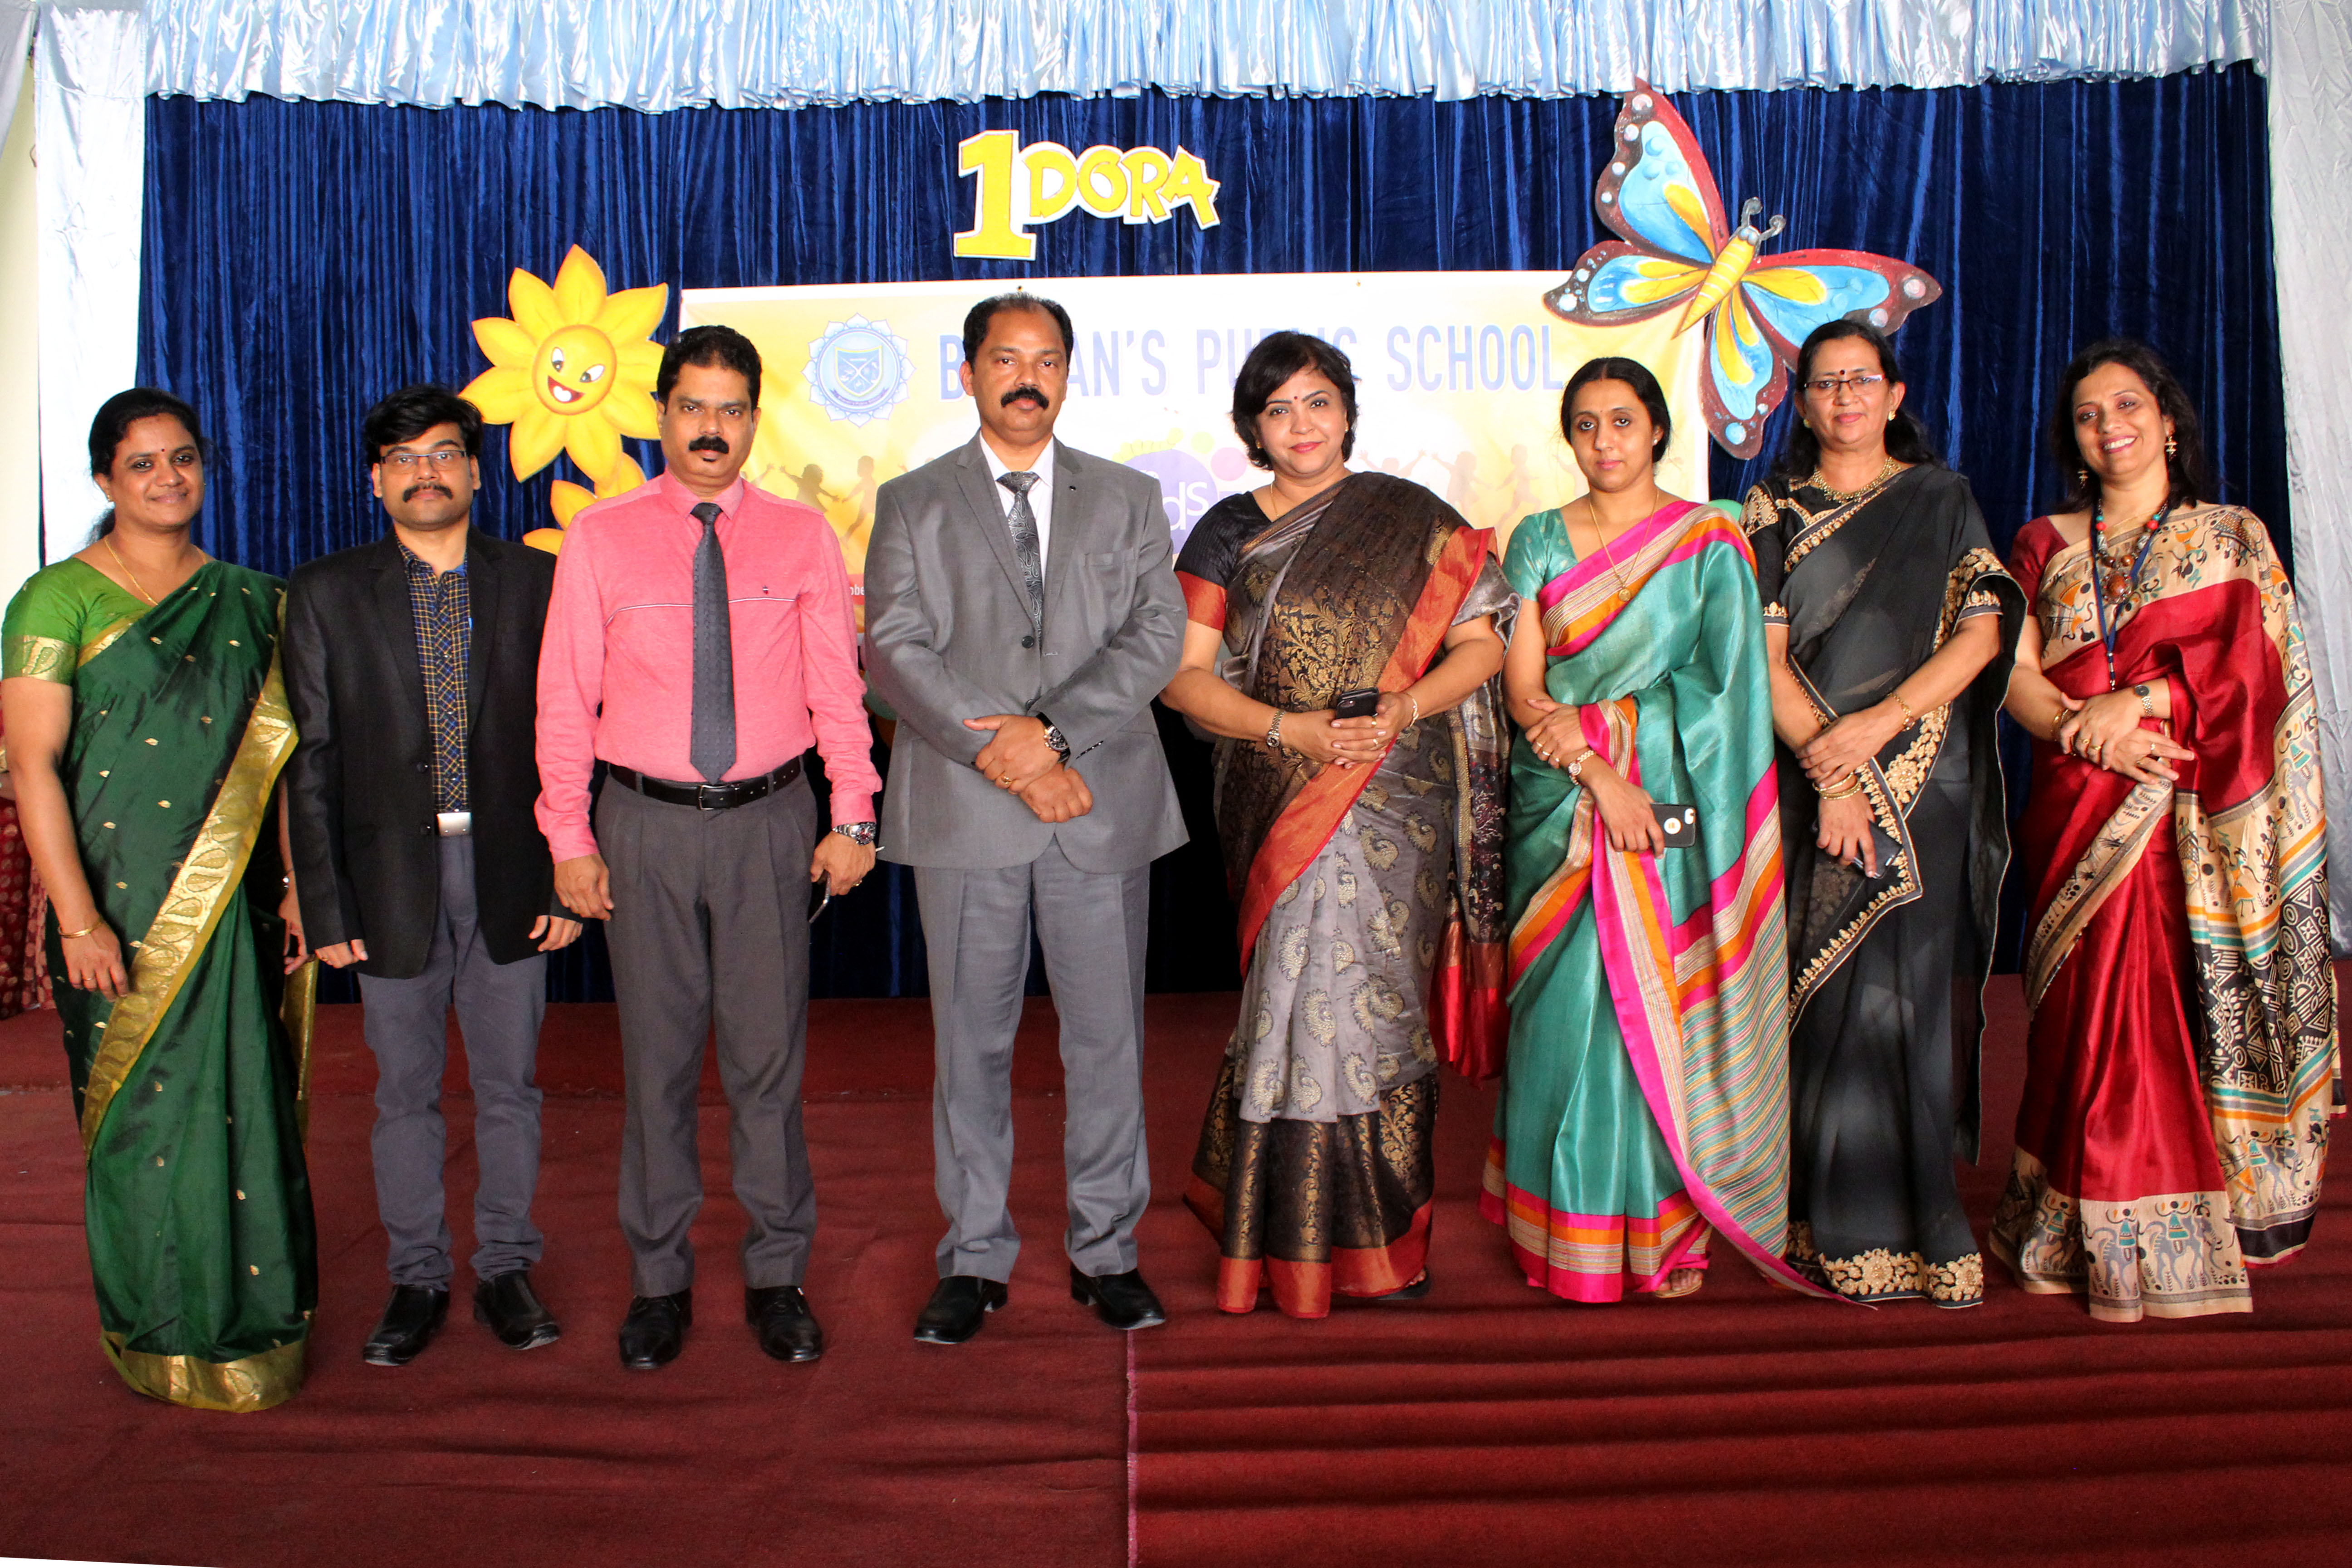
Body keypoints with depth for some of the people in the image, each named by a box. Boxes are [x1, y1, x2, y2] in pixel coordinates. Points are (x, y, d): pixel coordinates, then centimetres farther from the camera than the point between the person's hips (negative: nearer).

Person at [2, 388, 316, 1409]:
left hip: (235, 902, 3)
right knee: (146, 1112, 5)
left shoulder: (248, 600, 10)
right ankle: (165, 1336, 21)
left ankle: (255, 1321, 21)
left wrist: (295, 881, 3)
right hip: (121, 905, -3)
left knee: (246, 1102, 6)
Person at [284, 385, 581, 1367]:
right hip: (391, 874, 0)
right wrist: (325, 905, -3)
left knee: (509, 1084, 9)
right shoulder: (325, 595, 3)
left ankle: (507, 1269, 24)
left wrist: (568, 879, -2)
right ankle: (417, 1278, 25)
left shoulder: (535, 582, 3)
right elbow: (311, 762, 2)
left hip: (509, 870, 0)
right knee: (404, 1091, 10)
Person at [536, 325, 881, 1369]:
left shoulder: (801, 537, 4)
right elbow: (565, 696, 4)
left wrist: (852, 817, -3)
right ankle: (659, 1279, 23)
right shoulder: (599, 538, 3)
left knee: (769, 1054, 5)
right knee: (657, 1057, 8)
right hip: (645, 822, 0)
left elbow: (838, 687, 4)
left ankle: (777, 1276, 20)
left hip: (769, 821, 0)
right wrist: (569, 839, 0)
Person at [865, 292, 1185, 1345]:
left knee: (1108, 1038, 6)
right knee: (971, 1042, 6)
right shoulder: (911, 504, 9)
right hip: (964, 814, -1)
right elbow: (895, 648, -2)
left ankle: (1106, 1250, 20)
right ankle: (974, 1258, 18)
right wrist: (994, 751, -14)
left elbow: (1157, 634, 0)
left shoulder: (1129, 499, 13)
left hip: (1104, 805, 1)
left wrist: (1052, 729, -14)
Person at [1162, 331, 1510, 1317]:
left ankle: (1373, 1233, 16)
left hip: (1396, 802, 0)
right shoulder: (1227, 532, 7)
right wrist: (1296, 729, -12)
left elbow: (1481, 645, 4)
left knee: (1367, 1000, 0)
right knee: (1307, 1002, -2)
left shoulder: (1409, 520, 7)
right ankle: (1306, 1241, 12)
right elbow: (1184, 678, 1)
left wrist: (1405, 705, -14)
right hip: (1278, 806, 0)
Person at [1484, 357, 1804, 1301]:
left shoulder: (1711, 541, 4)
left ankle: (1668, 1228, 12)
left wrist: (1596, 721, -13)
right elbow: (1522, 686, 1)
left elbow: (1724, 683, -3)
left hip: (1667, 810, -1)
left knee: (1660, 1005, 0)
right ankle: (1568, 1228, 14)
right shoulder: (1539, 541, 9)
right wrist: (1599, 774, -13)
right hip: (1559, 809, 2)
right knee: (1565, 1006, 2)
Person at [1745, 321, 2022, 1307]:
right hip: (1814, 781, 0)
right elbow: (1765, 652, 0)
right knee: (1831, 991, -1)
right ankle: (1848, 1225, 8)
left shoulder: (1942, 501, 11)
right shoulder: (1773, 510, 9)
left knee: (1909, 991, -4)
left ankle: (1910, 1212, 5)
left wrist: (1880, 723, -13)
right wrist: (1831, 774, -12)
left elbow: (1983, 631, 0)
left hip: (1926, 789, 0)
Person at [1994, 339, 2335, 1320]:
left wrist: (2140, 699, -16)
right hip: (2080, 814, 1)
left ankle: (2189, 1231, 5)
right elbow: (2015, 671, 3)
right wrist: (2090, 730, -14)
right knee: (2093, 1009, -4)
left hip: (2197, 821, -1)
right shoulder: (2046, 544, 15)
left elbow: (2247, 664, -1)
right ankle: (2100, 1237, 4)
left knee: (2192, 1006, -4)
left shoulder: (2233, 537, 12)